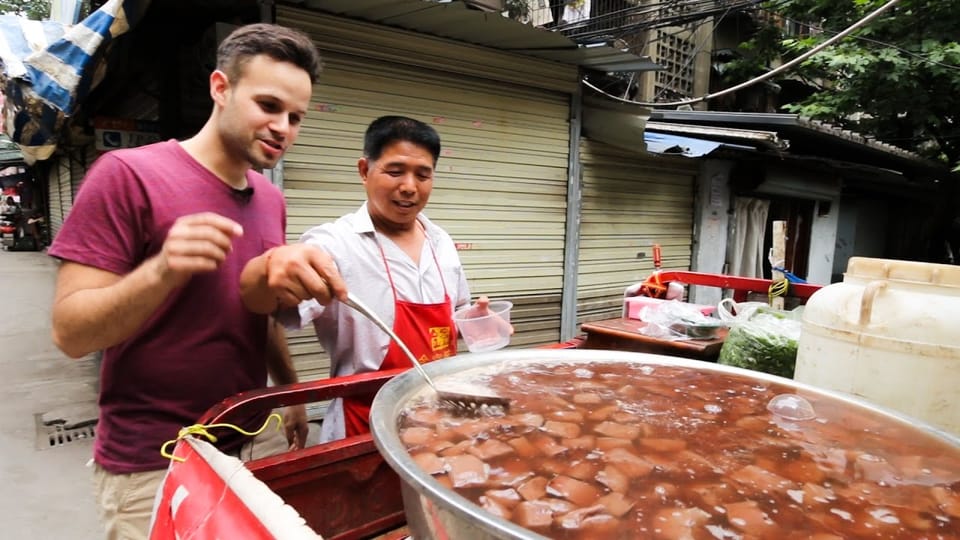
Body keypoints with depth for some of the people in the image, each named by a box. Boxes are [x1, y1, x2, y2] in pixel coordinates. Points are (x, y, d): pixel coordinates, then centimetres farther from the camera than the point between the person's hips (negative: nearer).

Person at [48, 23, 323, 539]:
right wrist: (162, 271, -32)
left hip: (252, 445, 6)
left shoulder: (271, 199, 5)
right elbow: (70, 333, -16)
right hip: (152, 467, -6)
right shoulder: (127, 175, -14)